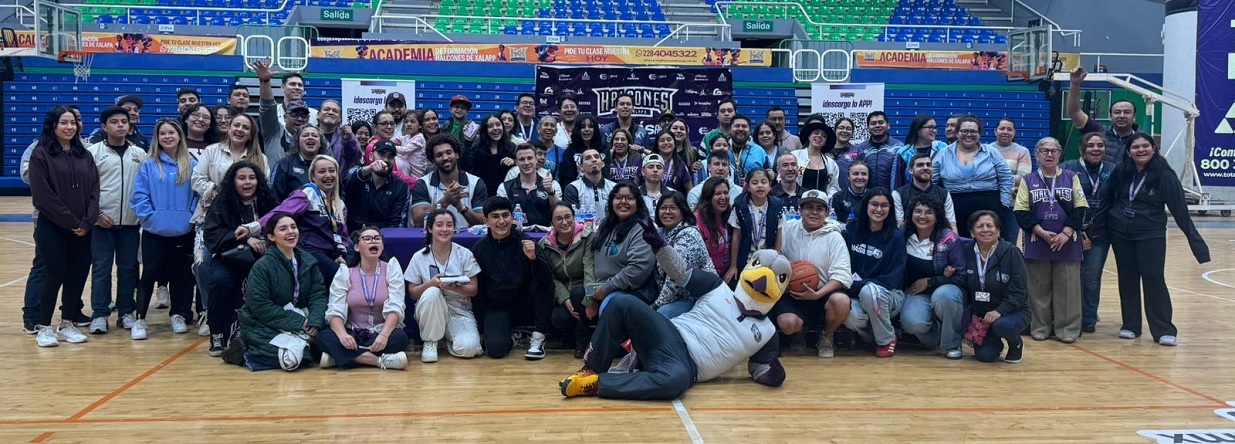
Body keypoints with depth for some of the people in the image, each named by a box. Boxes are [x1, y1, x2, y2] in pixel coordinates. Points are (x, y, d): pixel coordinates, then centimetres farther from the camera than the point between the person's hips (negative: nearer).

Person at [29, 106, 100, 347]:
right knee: (54, 276, -4)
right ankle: (44, 327, 8)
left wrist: (87, 222, -8)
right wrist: (71, 222, -14)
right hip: (52, 227, -4)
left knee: (77, 276, 5)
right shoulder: (41, 155, -4)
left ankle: (67, 324, 17)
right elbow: (43, 195, -11)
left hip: (82, 228, 5)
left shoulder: (85, 155, 11)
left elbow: (94, 191, 6)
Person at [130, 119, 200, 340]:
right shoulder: (149, 164, -2)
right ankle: (139, 319, 6)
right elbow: (139, 195, -3)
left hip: (183, 232, 2)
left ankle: (178, 316, 24)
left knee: (179, 274, 11)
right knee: (150, 274, -1)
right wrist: (149, 217, -11)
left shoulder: (191, 165, 3)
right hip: (154, 232, -2)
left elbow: (198, 194, 5)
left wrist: (191, 217, -4)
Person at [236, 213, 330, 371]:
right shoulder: (262, 266, -13)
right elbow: (260, 307, -17)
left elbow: (318, 294, 0)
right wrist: (298, 322, -20)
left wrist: (315, 322, -19)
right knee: (291, 358, -27)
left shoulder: (308, 261, 4)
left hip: (301, 321, 6)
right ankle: (247, 352, -2)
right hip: (264, 327, -6)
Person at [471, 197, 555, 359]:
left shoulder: (523, 241, -9)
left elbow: (547, 280, -20)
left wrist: (533, 257, -38)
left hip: (524, 302, 0)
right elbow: (477, 290, 5)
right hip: (496, 307, 0)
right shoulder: (479, 249, -3)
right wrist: (481, 325, 1)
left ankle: (538, 339, -17)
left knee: (542, 282, -29)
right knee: (495, 348, -28)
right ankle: (509, 338, 10)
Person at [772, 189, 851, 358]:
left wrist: (817, 294, -23)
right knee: (787, 324, -32)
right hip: (793, 294, 0)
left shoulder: (834, 237, -3)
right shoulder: (788, 229, 5)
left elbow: (841, 275, -11)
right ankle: (800, 330, 10)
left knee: (841, 300, -35)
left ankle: (827, 336, -2)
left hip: (824, 294, 0)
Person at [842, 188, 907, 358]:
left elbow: (893, 279, -12)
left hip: (888, 296, -1)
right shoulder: (852, 230, 2)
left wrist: (859, 285, -20)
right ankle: (874, 334, 4)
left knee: (869, 290, -36)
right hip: (856, 294, 2)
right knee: (851, 318, -33)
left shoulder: (896, 237, -7)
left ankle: (887, 339, -10)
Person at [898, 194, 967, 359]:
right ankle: (936, 336, 6)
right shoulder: (905, 237, -2)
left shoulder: (949, 239, -9)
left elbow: (961, 277, -7)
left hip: (945, 289, -1)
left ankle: (952, 344, -12)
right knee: (913, 323, -32)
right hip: (916, 294, 1)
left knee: (944, 295, -39)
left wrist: (929, 282, -14)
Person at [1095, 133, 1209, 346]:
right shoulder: (1120, 172, -2)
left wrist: (1194, 238, -10)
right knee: (1127, 279, 9)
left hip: (1151, 235, -3)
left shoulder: (1164, 175, -11)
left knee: (1154, 278, -6)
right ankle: (1130, 325, 20)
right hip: (1120, 233, 3)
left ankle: (1164, 330, 2)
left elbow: (1179, 208, -9)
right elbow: (1105, 199, 6)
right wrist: (1097, 226, 2)